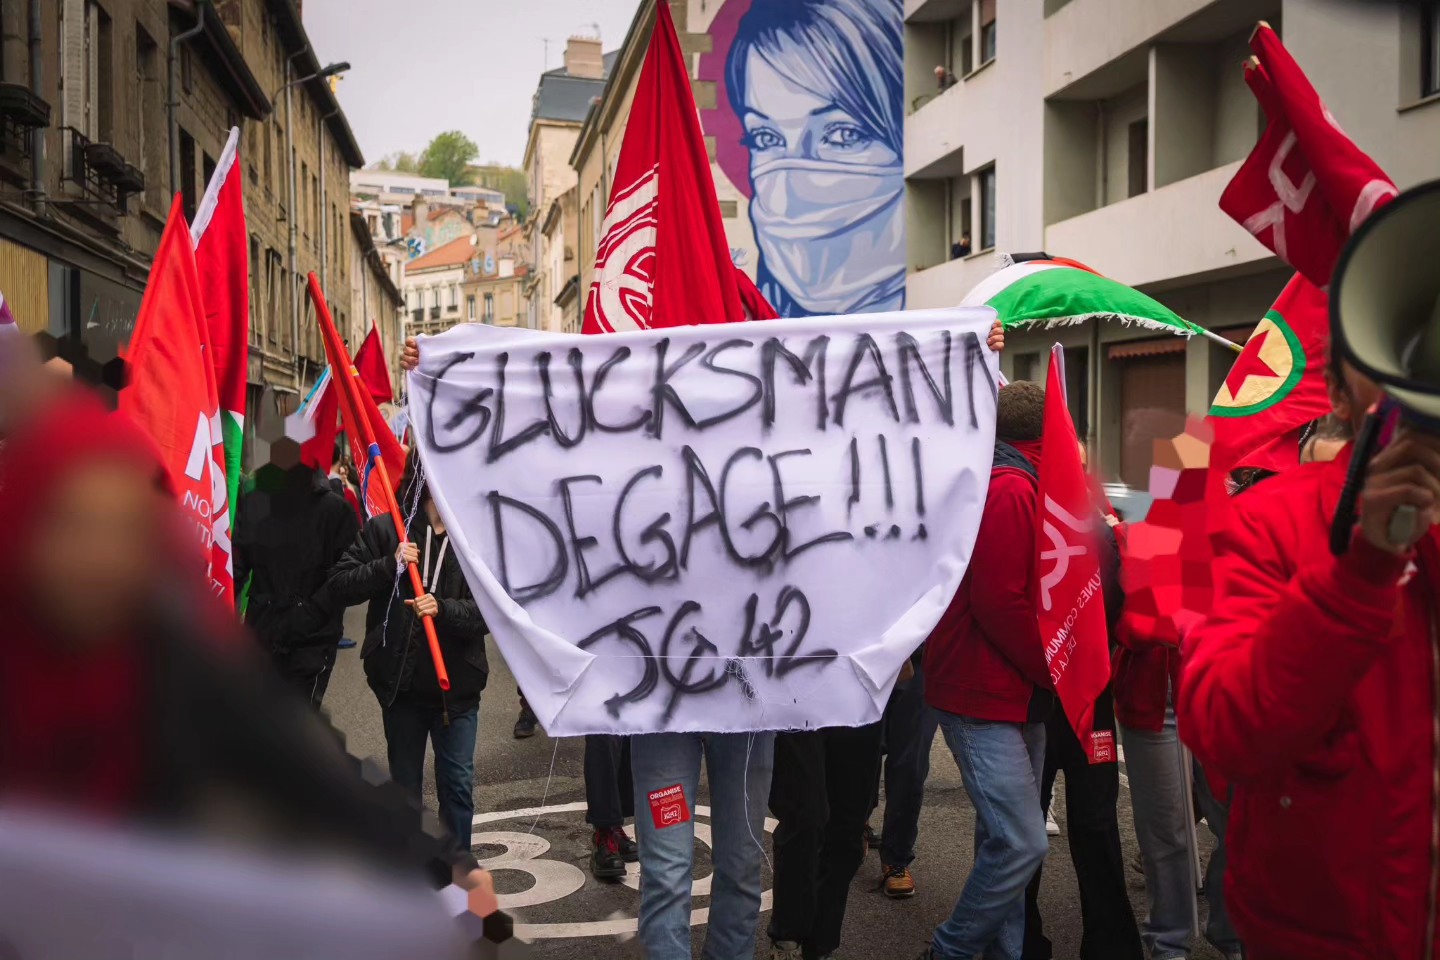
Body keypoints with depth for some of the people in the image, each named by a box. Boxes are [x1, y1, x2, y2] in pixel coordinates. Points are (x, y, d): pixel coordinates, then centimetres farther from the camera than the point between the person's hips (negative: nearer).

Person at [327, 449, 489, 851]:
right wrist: (390, 565, -17)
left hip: (457, 683, 0)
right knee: (405, 783, 15)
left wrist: (443, 609, -25)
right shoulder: (386, 529, -2)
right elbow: (339, 585, -4)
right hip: (400, 680, 1)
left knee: (458, 783, 6)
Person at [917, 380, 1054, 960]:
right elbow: (1000, 605, -22)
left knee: (1007, 840, 14)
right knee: (1023, 843, -10)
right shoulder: (1011, 491, -16)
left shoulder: (1009, 487, 16)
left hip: (1015, 695, 10)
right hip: (985, 697, -10)